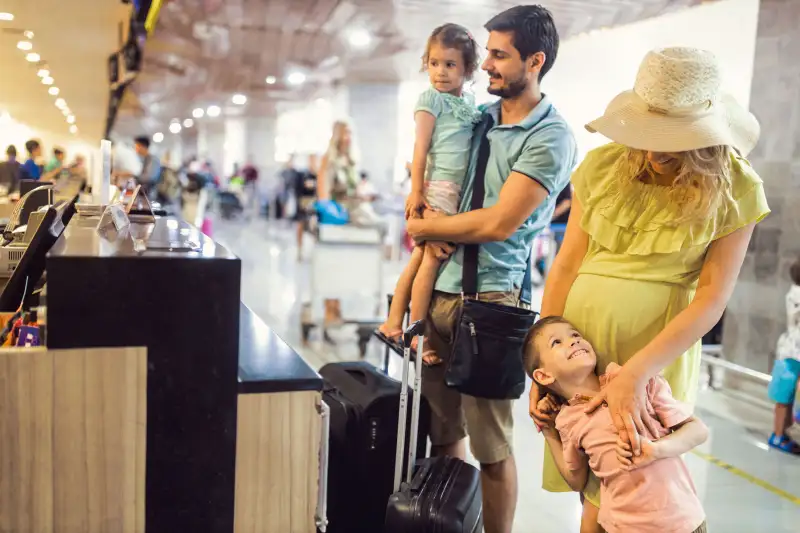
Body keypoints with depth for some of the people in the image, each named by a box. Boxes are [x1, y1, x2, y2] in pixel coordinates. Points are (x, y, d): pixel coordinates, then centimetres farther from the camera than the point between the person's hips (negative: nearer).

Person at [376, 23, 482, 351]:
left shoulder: (471, 103, 16)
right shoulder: (431, 98, -3)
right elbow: (420, 148, -8)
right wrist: (416, 192, -13)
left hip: (461, 189, 6)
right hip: (439, 186, -6)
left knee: (421, 257, 9)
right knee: (433, 257, -7)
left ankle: (393, 324, 17)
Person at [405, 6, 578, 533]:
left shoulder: (551, 137, -9)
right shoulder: (482, 117, 12)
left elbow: (498, 223, -17)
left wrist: (424, 227, -5)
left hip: (487, 300, -6)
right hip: (439, 290, 6)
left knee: (491, 445, 3)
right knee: (442, 430, 14)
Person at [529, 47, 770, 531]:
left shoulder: (735, 189, -7)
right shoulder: (603, 166, -2)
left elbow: (712, 299, -11)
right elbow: (566, 266, 1)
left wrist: (636, 373, -21)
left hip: (659, 349, -2)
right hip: (579, 336, 2)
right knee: (586, 485, 12)